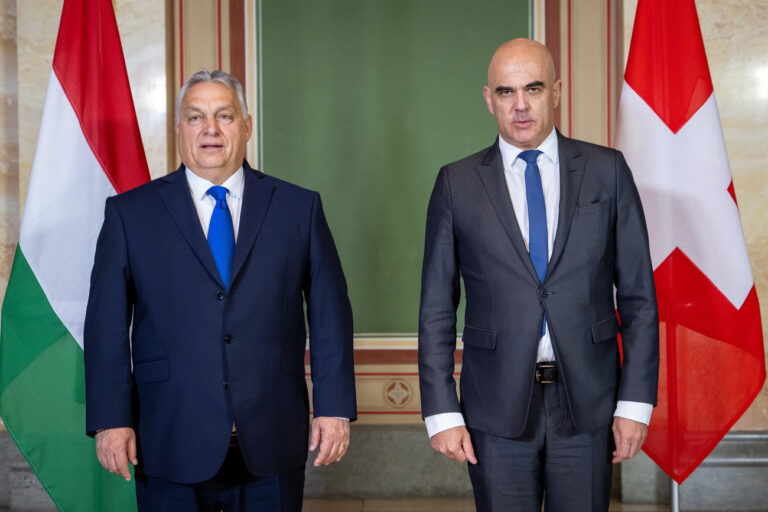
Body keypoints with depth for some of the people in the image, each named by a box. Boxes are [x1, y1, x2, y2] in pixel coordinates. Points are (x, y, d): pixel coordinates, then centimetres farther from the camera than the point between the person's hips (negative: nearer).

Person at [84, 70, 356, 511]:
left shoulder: (299, 208, 6)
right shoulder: (130, 213, 5)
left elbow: (330, 312, 4)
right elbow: (107, 322, 1)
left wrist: (334, 407, -1)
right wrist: (111, 420, -5)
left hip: (273, 446, 1)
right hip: (171, 449, 0)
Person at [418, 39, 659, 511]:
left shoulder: (607, 171, 3)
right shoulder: (457, 184, 2)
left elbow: (638, 294, 2)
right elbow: (437, 308, 2)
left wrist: (636, 402, -3)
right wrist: (441, 412, -4)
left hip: (588, 403, 1)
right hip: (497, 407, 0)